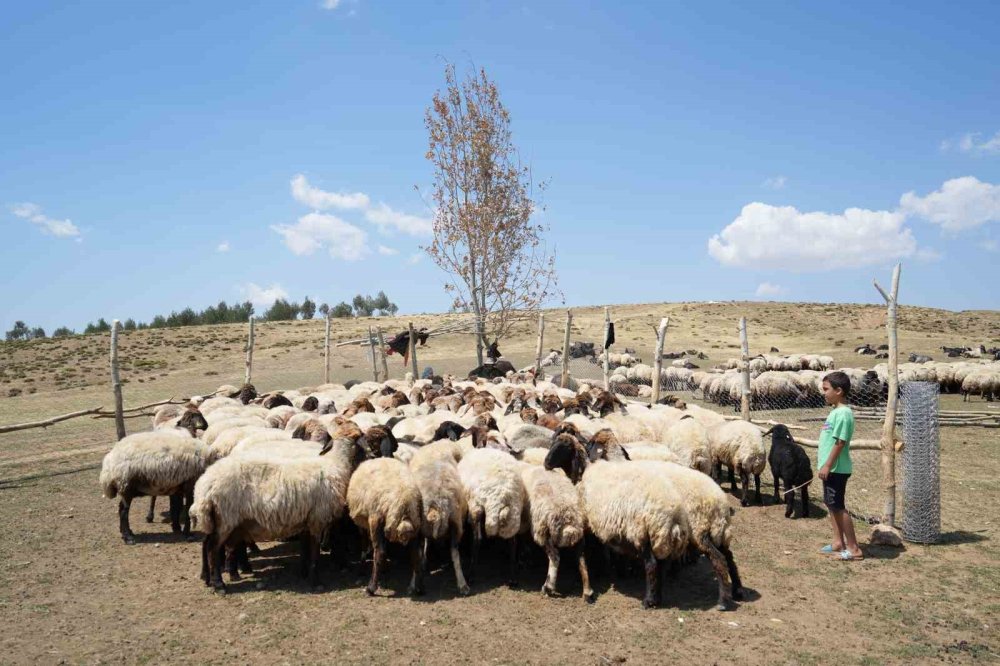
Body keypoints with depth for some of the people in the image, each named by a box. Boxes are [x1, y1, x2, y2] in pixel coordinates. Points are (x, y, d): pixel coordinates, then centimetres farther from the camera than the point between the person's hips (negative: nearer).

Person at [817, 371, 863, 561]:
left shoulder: (843, 413, -19)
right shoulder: (835, 411, 11)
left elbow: (840, 442, -22)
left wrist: (828, 465, -21)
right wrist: (824, 464, 20)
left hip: (836, 469, -10)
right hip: (831, 468, 10)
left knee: (838, 506, -3)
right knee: (831, 505, 15)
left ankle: (854, 548, 4)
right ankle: (838, 542, 25)